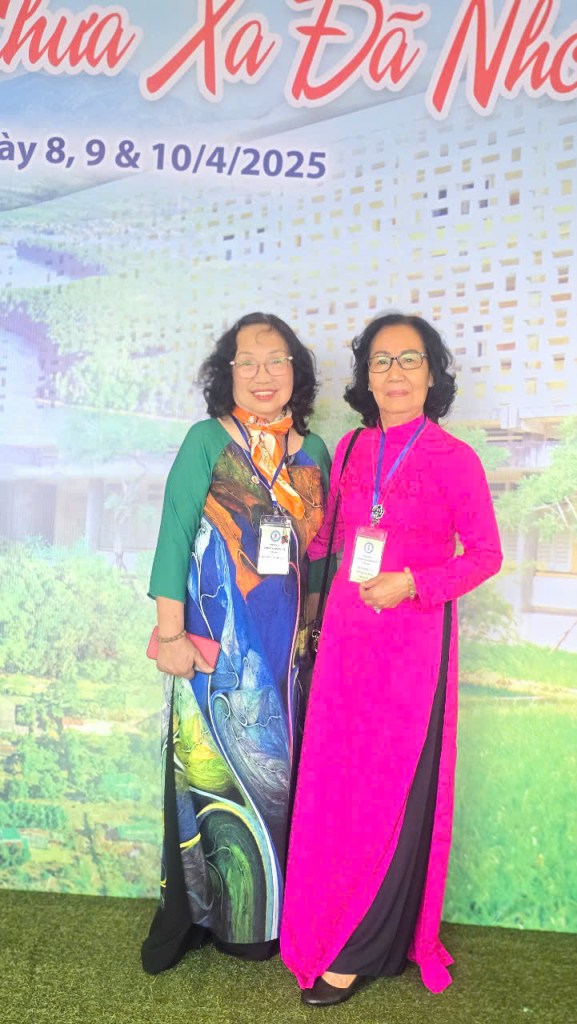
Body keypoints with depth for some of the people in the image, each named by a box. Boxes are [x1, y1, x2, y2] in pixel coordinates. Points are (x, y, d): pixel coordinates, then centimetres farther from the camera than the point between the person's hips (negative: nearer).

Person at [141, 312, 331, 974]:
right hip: (216, 643, -4)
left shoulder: (313, 453, 9)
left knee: (275, 770, 11)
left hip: (284, 647, 4)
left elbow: (318, 549, 13)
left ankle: (263, 911, 29)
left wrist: (310, 628, 10)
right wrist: (170, 633, -12)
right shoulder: (207, 441, -4)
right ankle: (213, 914, 24)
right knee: (217, 767, 4)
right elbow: (174, 536, -8)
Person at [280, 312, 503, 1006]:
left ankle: (362, 949, 20)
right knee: (333, 784, 11)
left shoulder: (453, 458, -7)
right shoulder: (350, 450, 8)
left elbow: (485, 553, -4)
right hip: (346, 634, 5)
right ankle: (324, 923, 31)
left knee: (394, 790, 4)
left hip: (413, 641, -4)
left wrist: (411, 583, -15)